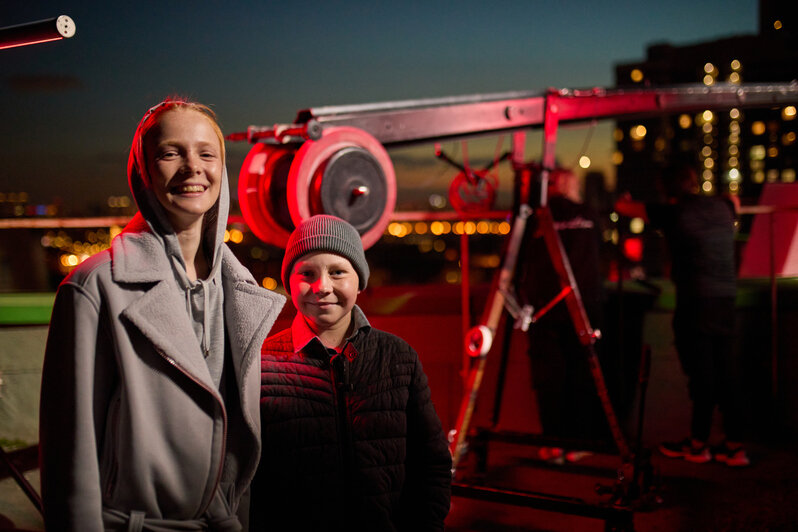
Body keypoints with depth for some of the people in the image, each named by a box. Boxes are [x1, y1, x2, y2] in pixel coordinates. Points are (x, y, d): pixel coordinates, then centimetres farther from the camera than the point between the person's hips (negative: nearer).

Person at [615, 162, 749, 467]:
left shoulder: (674, 213, -5)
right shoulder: (722, 207, 11)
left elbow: (622, 207, 4)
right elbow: (735, 201, 37)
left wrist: (625, 201, 25)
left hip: (696, 301, -6)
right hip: (726, 299, 6)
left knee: (701, 373, 0)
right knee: (726, 374, 8)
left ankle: (698, 444, 9)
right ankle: (734, 445, 10)